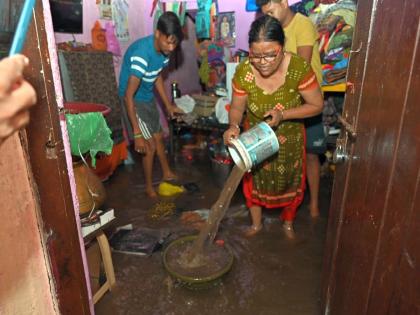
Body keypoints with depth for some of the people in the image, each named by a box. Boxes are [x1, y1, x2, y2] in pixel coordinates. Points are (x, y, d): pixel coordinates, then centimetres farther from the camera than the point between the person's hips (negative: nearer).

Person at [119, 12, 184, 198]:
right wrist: (137, 134, -34)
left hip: (148, 97, 8)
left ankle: (167, 174, 38)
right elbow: (128, 96, -33)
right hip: (134, 100, -7)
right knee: (149, 145, -4)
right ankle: (149, 187, 16)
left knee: (159, 137, 17)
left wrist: (168, 105, 12)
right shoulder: (142, 53, -33)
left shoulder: (164, 50, -9)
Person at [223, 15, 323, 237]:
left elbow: (317, 105, -18)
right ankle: (256, 223, 42)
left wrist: (283, 114, -32)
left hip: (288, 138, -1)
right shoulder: (243, 72, -24)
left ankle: (288, 222, 46)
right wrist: (233, 126, -32)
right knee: (253, 181, 14)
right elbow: (237, 107, -11)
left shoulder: (299, 68, -29)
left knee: (289, 182, 16)